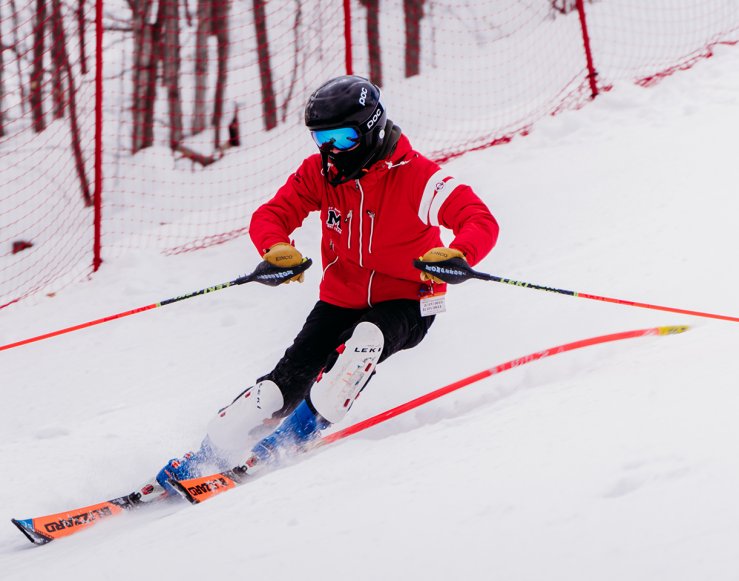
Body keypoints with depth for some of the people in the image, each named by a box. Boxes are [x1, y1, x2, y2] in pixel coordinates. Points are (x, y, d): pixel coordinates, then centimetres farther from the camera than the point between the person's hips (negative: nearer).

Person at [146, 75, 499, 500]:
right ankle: (211, 454, -8)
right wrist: (277, 249, -30)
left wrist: (455, 255, -51)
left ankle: (305, 428, -24)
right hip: (341, 299, 4)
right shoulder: (320, 173, -6)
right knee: (290, 377, -12)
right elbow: (270, 216, -5)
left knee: (367, 339, -35)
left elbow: (482, 223, -28)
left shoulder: (415, 175, -21)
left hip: (406, 304, -3)